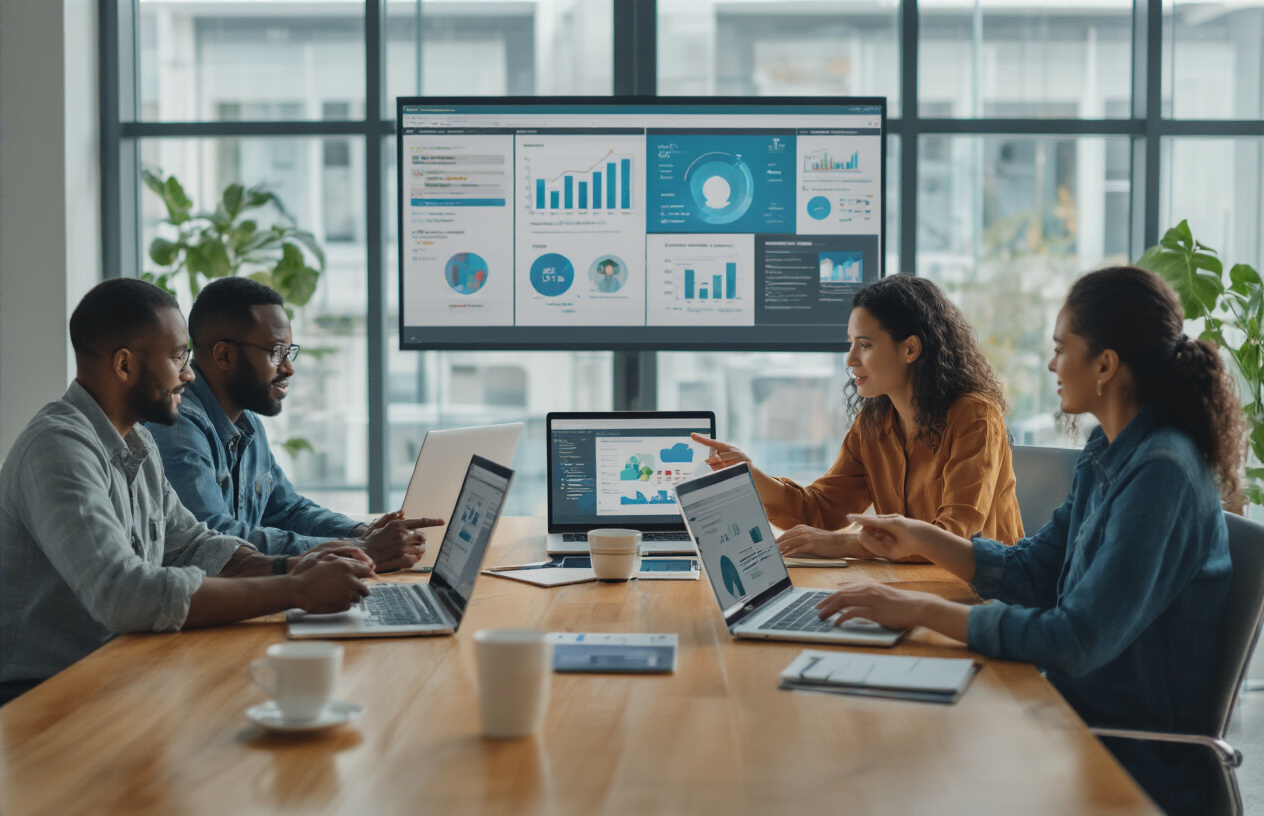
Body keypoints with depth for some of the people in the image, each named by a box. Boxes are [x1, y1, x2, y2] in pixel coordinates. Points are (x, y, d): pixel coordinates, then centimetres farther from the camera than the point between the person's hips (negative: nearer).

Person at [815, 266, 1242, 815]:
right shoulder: (1108, 453, 6)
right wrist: (922, 539, 5)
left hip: (1141, 766, -8)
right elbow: (1034, 572, 14)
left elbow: (1077, 642, -28)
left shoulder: (1162, 473, -24)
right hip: (1083, 714, 8)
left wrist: (922, 610, -24)